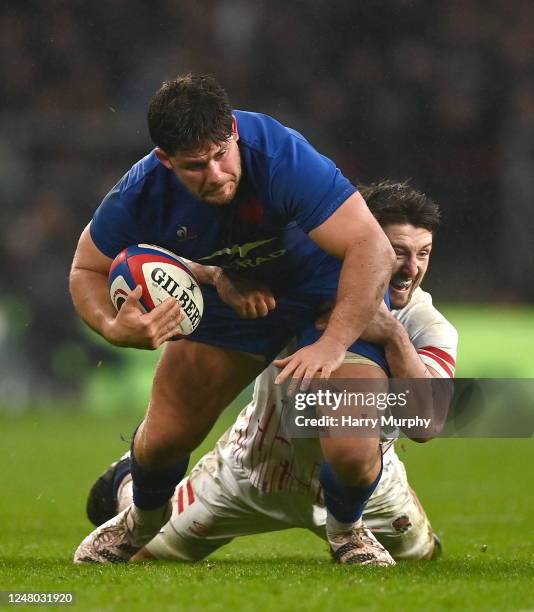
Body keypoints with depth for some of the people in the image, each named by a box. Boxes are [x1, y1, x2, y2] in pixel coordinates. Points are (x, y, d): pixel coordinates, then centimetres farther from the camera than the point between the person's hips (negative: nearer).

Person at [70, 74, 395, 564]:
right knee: (163, 438, 1)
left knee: (352, 454, -21)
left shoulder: (284, 158, -38)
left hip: (331, 292, -3)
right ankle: (143, 523, 40)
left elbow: (373, 249, -40)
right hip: (230, 296, 4)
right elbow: (87, 270, -5)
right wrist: (113, 327, -28)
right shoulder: (142, 194, -24)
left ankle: (346, 530, 18)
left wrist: (331, 346, -49)